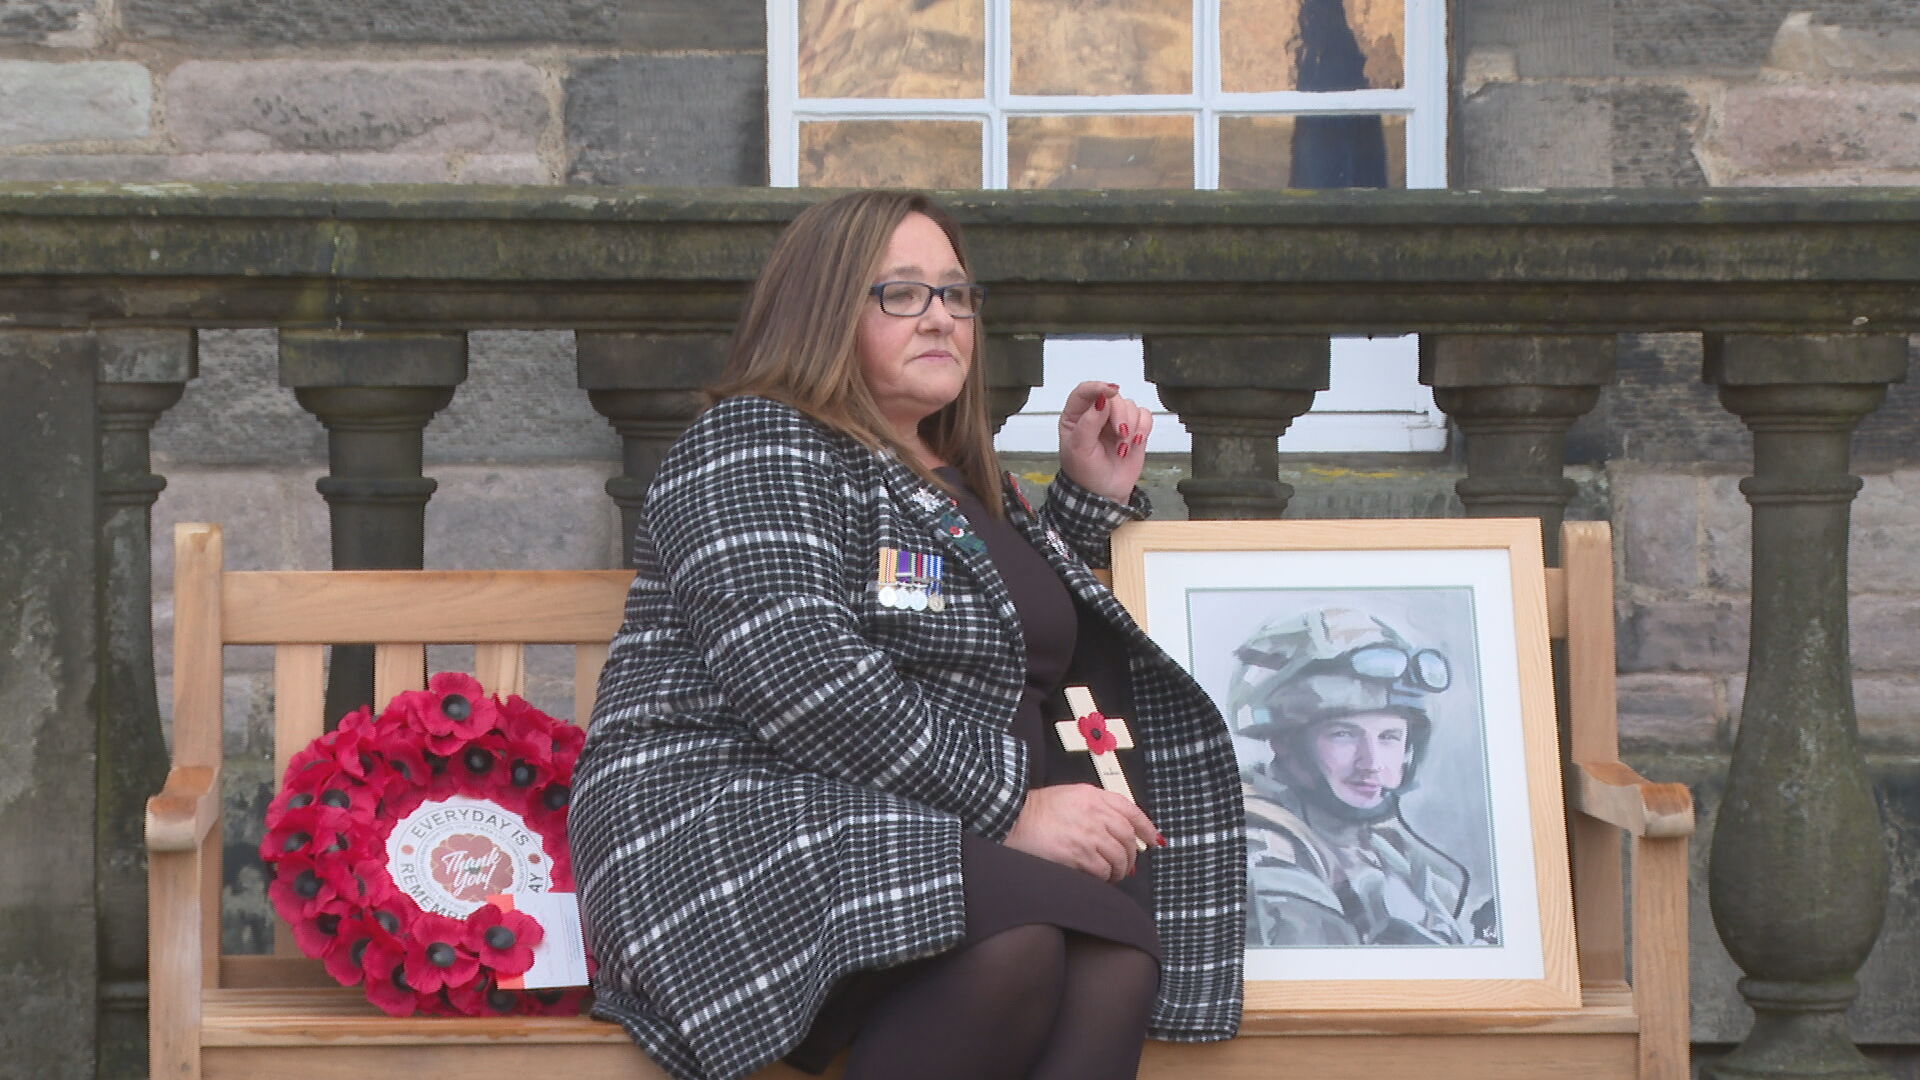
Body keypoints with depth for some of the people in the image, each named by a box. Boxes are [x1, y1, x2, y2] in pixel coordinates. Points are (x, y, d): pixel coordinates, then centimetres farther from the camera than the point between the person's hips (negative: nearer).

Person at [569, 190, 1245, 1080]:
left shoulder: (961, 480, 24)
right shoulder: (757, 445, -2)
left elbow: (1040, 627, 43)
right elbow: (799, 678, -17)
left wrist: (1093, 497, 27)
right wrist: (1011, 807, -18)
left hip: (947, 836, 7)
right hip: (735, 830, -7)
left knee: (1119, 955, -28)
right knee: (1013, 936, -37)